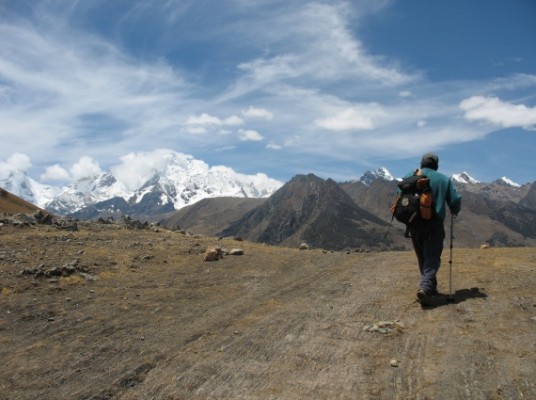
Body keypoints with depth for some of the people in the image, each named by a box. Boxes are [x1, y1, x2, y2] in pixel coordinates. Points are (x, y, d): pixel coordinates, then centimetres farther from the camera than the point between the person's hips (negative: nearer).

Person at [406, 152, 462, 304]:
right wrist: (455, 211, 26)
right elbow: (455, 201, 4)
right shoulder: (444, 179, 7)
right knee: (432, 257, -2)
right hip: (435, 223, -1)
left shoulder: (411, 176, 6)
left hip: (415, 223, 2)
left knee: (422, 257, 16)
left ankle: (430, 287, 26)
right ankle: (425, 286, -22)